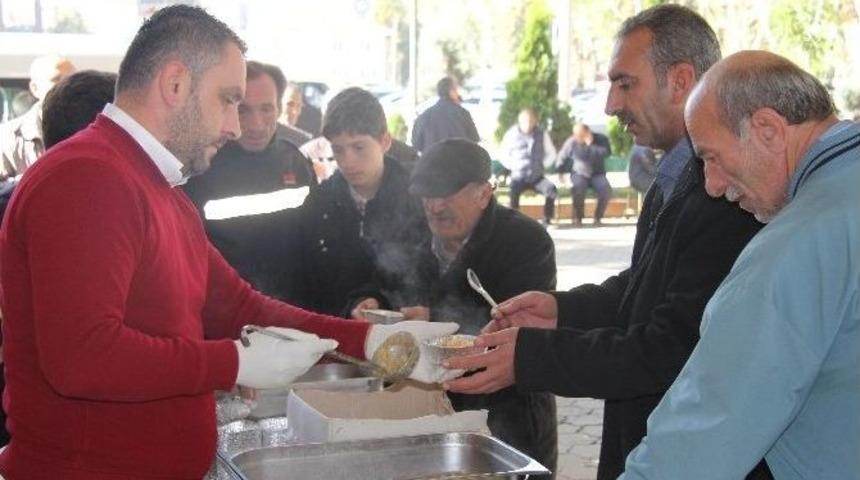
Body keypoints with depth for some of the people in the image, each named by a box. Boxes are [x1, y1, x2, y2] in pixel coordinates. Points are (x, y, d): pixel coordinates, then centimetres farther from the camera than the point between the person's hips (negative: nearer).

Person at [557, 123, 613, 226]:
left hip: (597, 174, 1)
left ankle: (598, 217, -9)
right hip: (579, 174, -1)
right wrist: (561, 172, 4)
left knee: (606, 189, -31)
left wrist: (590, 145, -23)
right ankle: (578, 217, -17)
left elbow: (607, 152, -20)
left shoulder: (601, 139, -1)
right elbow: (561, 158, 12)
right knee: (579, 186, -37)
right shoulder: (571, 142, 1)